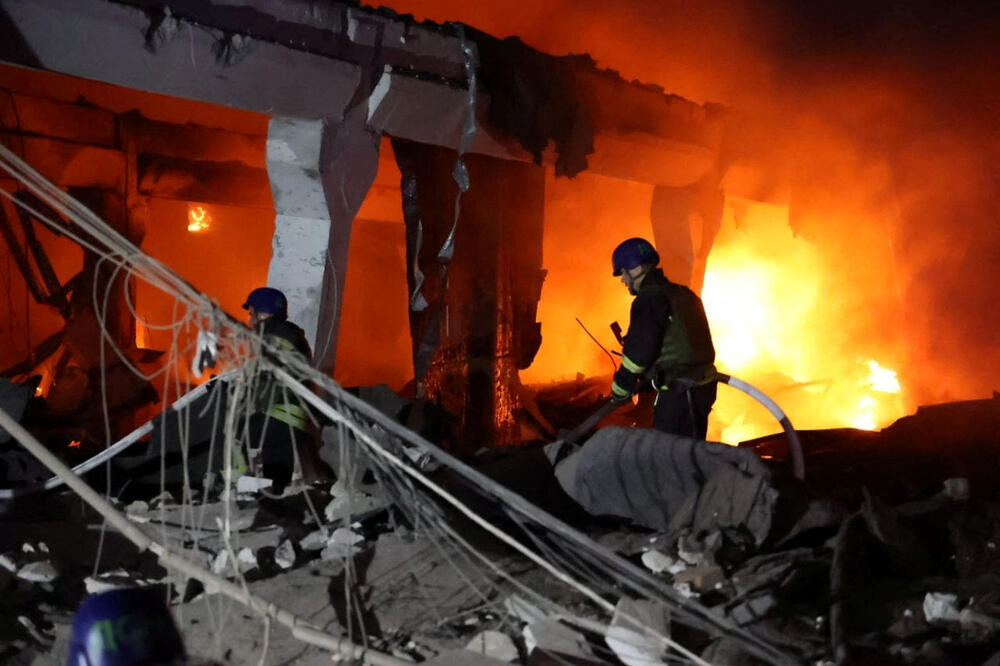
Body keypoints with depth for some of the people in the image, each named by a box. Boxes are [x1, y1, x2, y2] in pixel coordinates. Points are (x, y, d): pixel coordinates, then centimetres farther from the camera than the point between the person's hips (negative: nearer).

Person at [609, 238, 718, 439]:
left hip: (679, 393, -9)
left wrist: (620, 389, -3)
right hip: (703, 385, 9)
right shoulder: (683, 294, 16)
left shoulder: (649, 300, -13)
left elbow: (638, 350, -16)